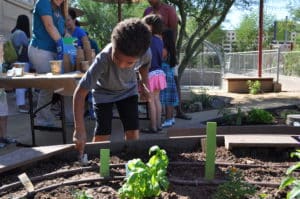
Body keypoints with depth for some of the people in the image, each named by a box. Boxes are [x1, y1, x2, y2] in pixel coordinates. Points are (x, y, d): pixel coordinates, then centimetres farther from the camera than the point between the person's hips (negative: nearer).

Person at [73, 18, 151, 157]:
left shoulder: (145, 52, -32)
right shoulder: (103, 59, -43)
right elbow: (80, 92, -40)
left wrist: (144, 82, -13)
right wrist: (79, 129, -42)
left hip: (128, 90, 3)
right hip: (103, 92, -3)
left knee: (133, 132, 0)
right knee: (102, 135, -8)